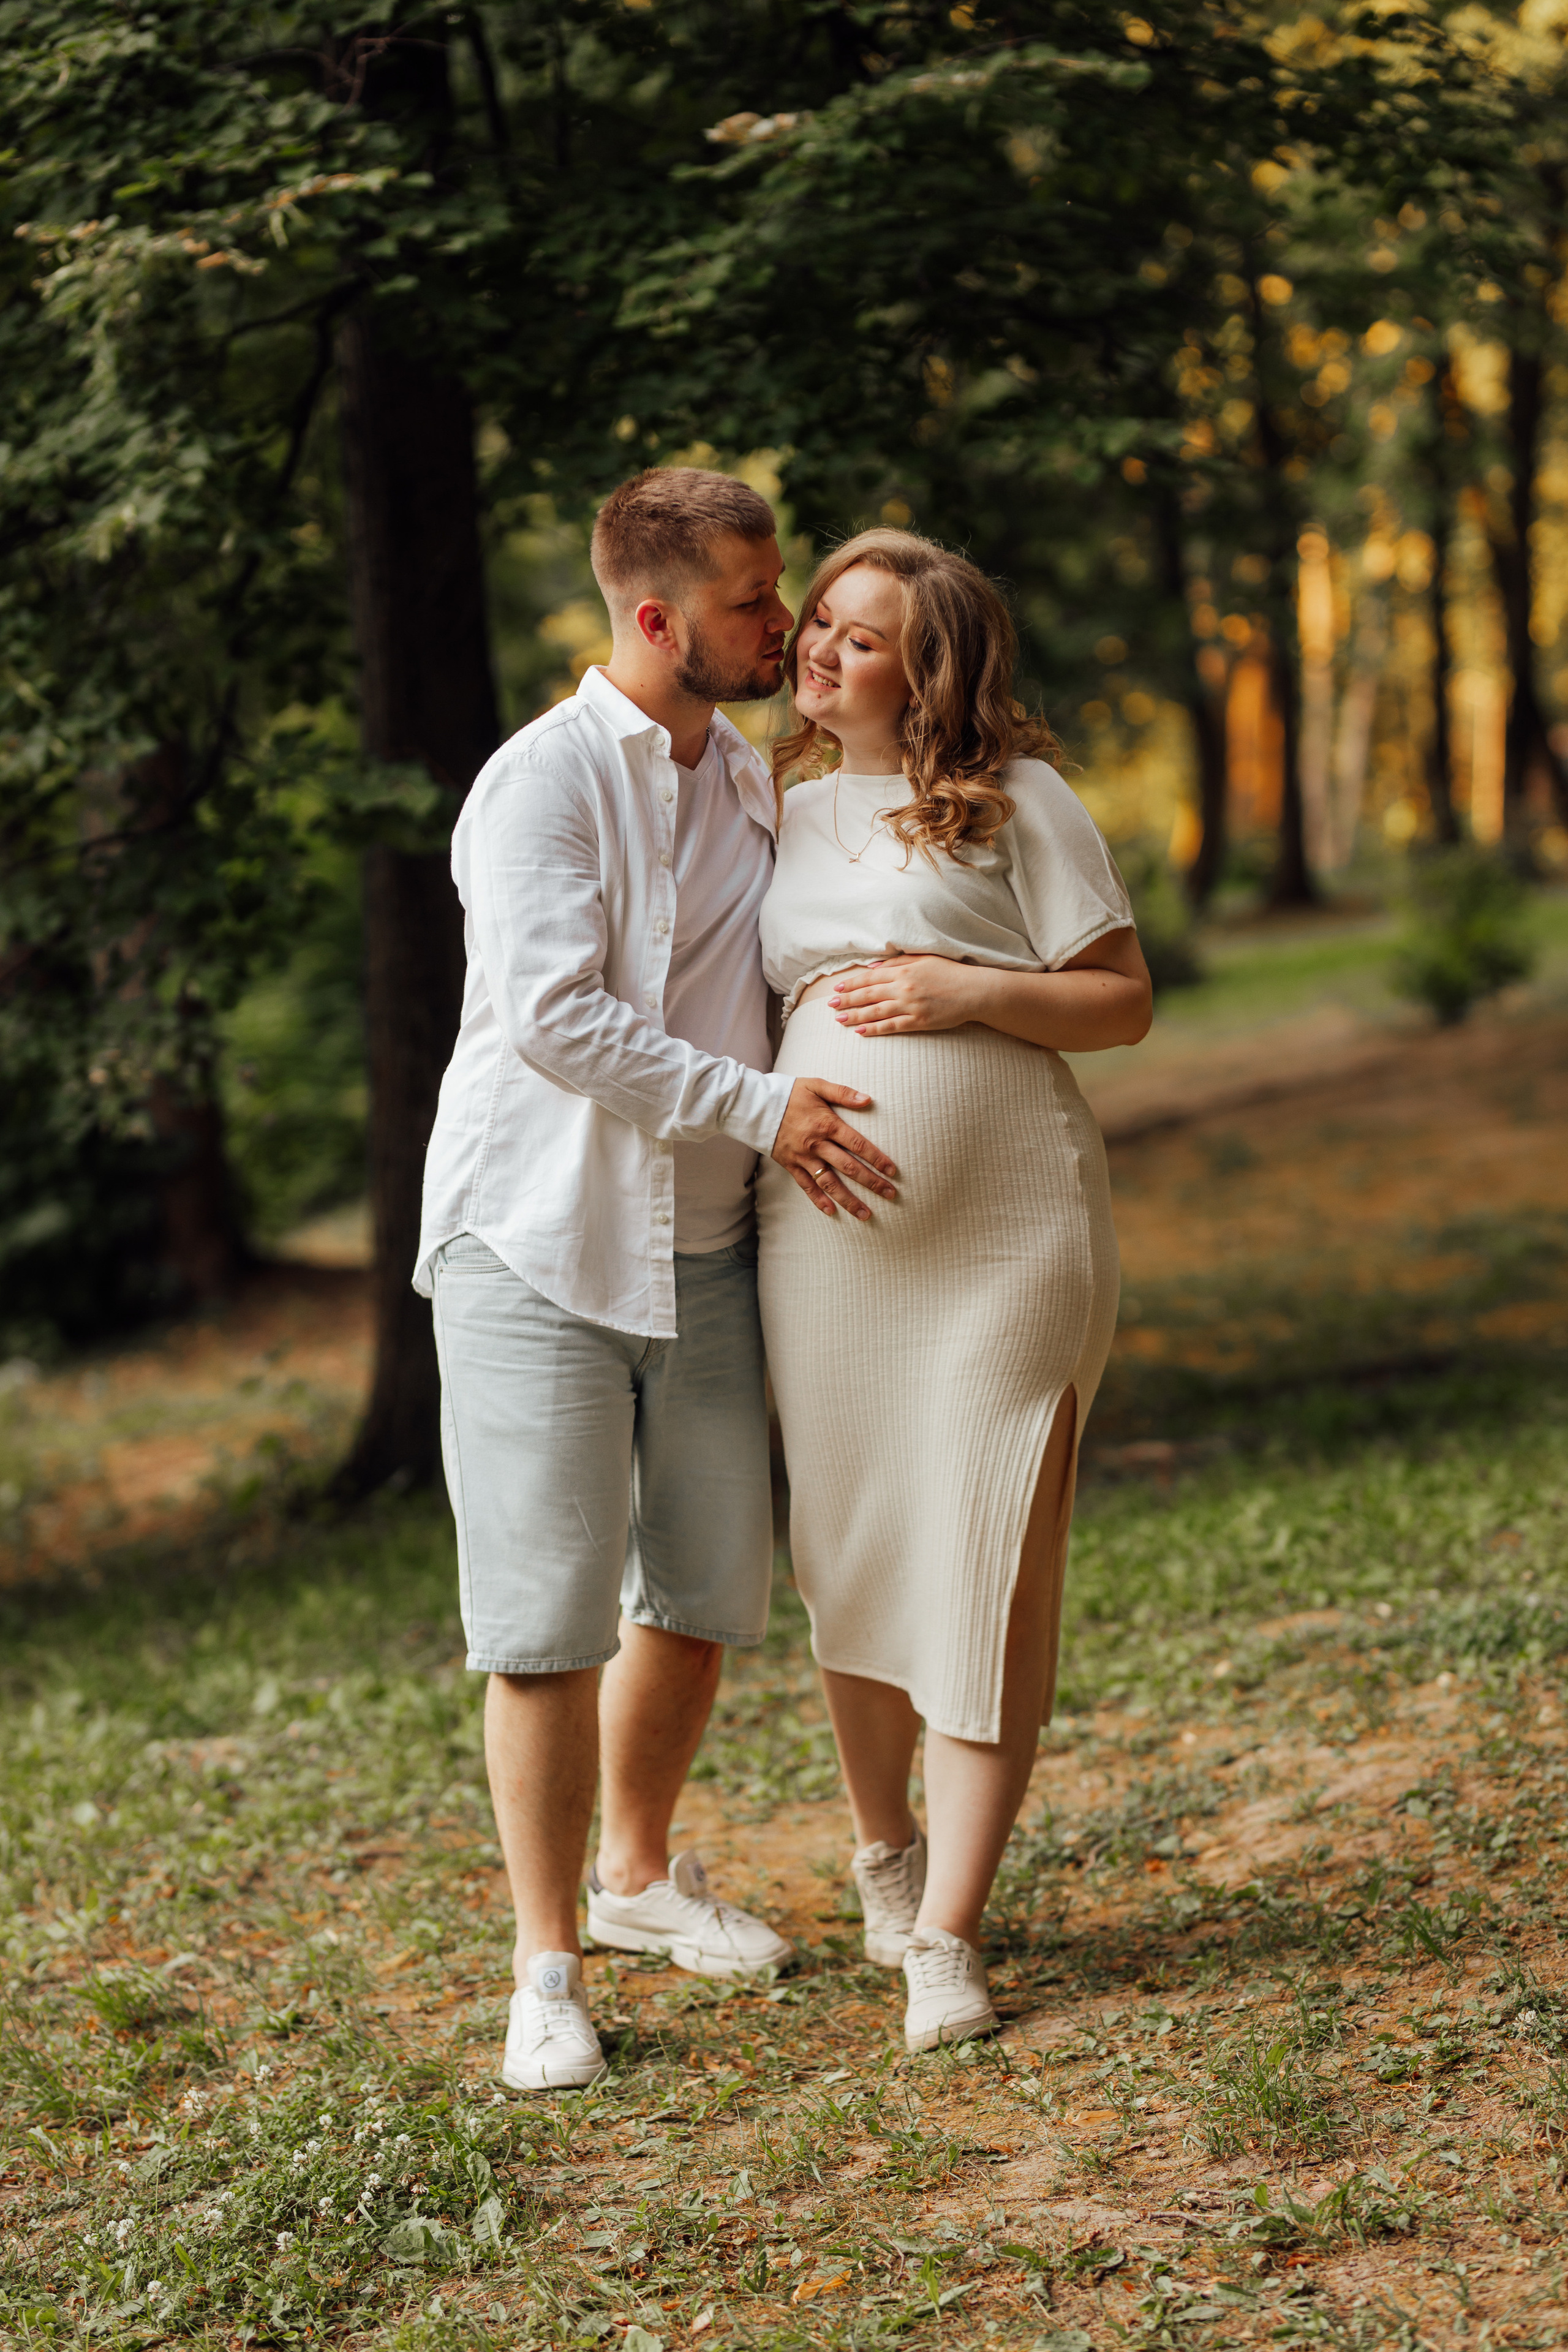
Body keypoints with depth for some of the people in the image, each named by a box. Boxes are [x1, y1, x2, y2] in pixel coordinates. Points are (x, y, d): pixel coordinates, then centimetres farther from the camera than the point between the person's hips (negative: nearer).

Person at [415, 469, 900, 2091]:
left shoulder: (752, 784, 12)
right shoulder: (541, 784, -11)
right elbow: (556, 1018, -22)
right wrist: (762, 1109, -20)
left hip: (701, 1250, 7)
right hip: (538, 1245, -7)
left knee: (708, 1591, 12)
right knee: (547, 1620, -6)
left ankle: (639, 1873, 34)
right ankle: (547, 1970, 6)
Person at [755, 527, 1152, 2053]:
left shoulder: (1016, 803, 0)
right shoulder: (782, 814, 13)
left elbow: (1125, 1002, -2)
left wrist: (968, 990, -15)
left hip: (1006, 1232, -4)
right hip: (823, 1230, 4)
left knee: (990, 1568, -5)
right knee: (848, 1557, 9)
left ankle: (947, 1932, 1)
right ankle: (881, 1850, 32)